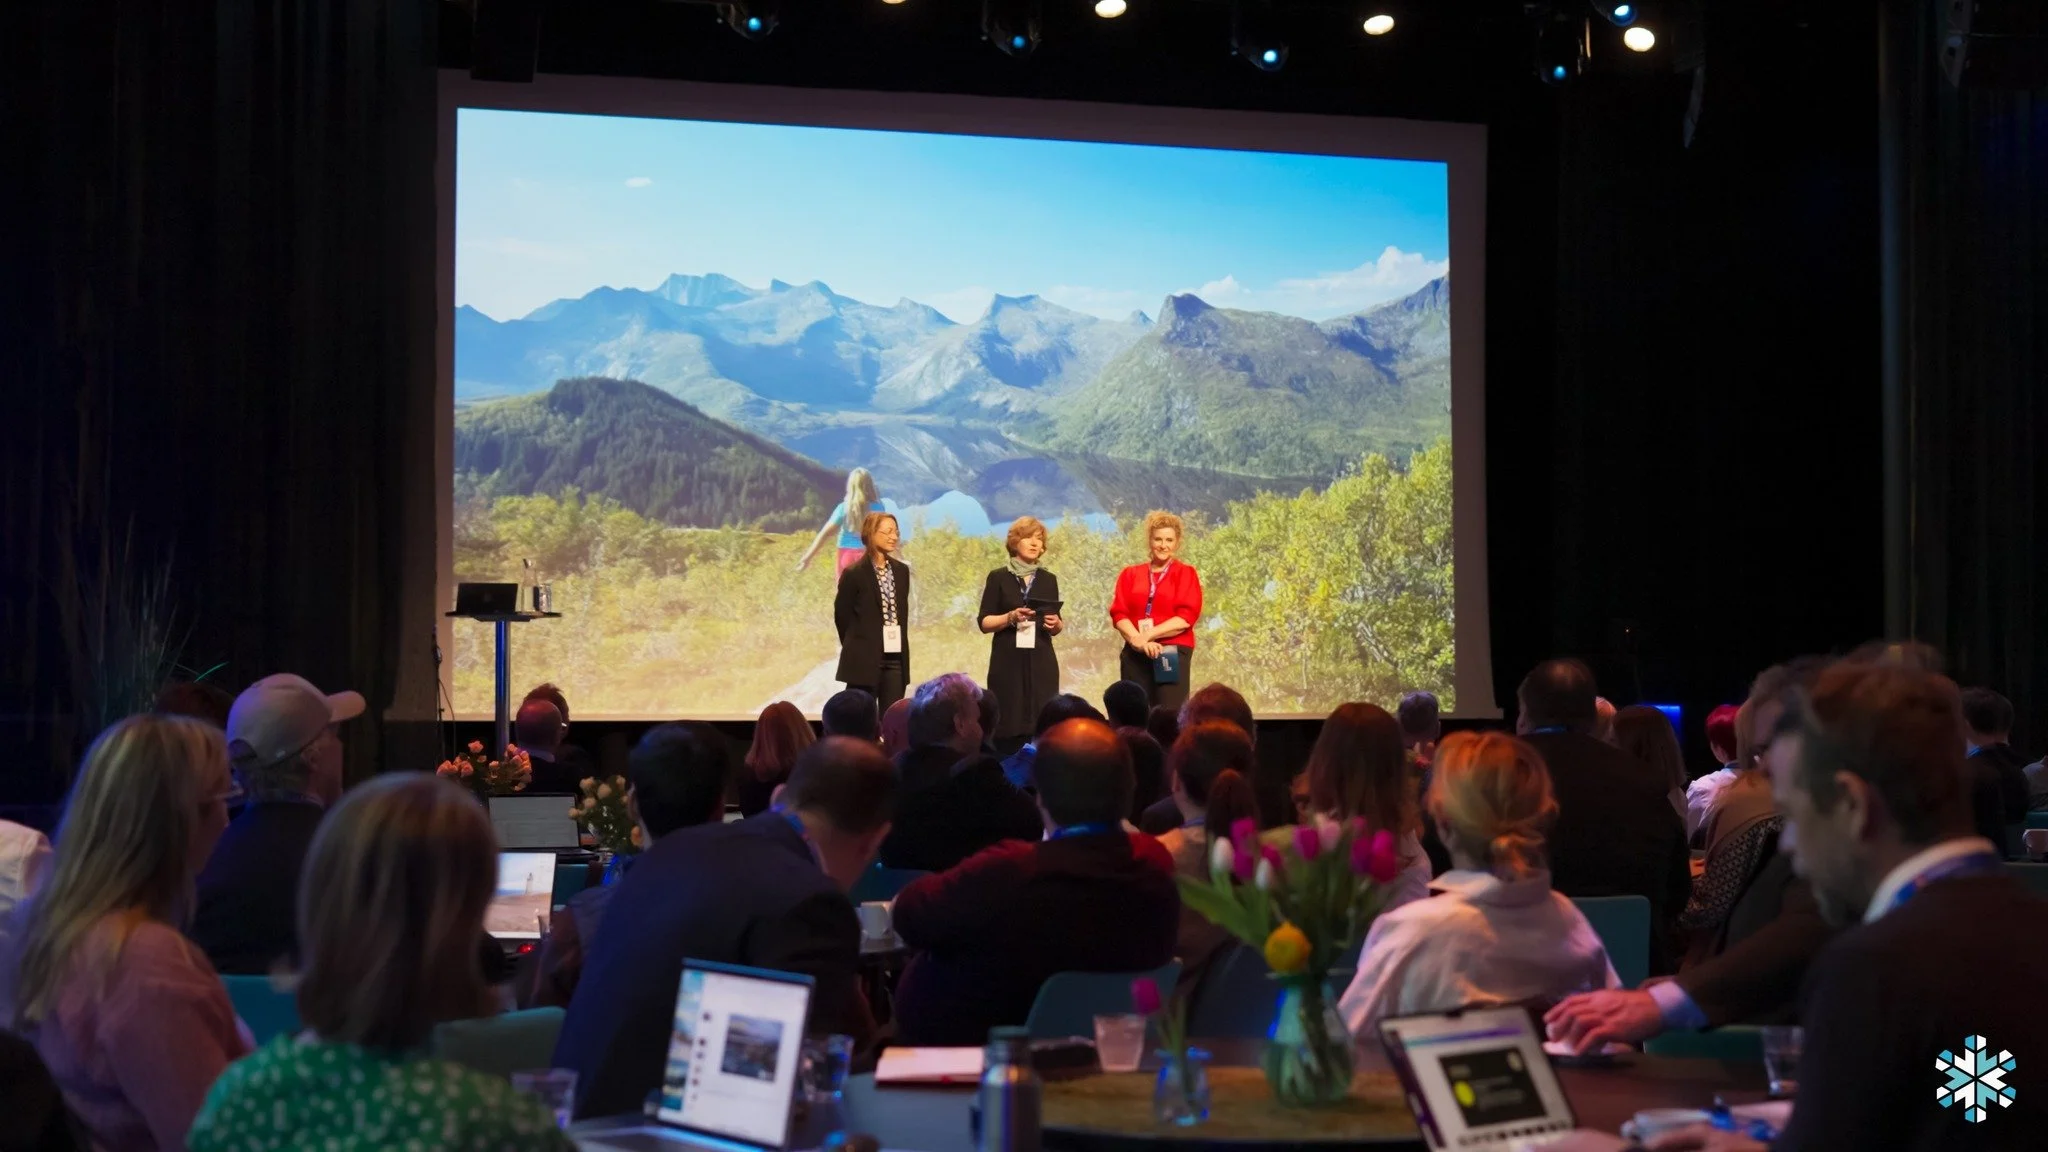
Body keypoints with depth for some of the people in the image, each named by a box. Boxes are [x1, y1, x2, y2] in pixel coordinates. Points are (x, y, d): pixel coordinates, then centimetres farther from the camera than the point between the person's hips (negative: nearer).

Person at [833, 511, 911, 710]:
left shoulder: (901, 571, 10)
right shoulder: (854, 573, -8)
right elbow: (842, 615, -2)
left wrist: (900, 647, 10)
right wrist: (857, 648, 5)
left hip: (895, 659, 5)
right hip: (864, 660, -5)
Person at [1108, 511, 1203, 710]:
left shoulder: (1186, 574, 6)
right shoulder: (1130, 574, 14)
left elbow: (1186, 617, -6)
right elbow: (1118, 614, 4)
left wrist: (1148, 635, -13)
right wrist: (1137, 640, -14)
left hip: (1173, 654, -3)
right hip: (1135, 654, 3)